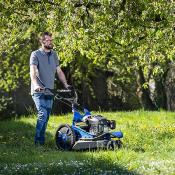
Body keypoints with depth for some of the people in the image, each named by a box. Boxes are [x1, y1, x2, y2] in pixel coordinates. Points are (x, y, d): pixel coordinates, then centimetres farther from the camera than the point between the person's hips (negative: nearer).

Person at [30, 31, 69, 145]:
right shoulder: (36, 54, -5)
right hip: (38, 91, -6)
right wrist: (36, 85, -34)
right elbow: (33, 72, -18)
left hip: (50, 91, 6)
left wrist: (66, 84, 8)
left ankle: (42, 140, 12)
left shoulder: (54, 54, 15)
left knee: (46, 117, 6)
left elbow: (59, 71, 19)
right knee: (43, 114, -18)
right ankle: (38, 141, -12)